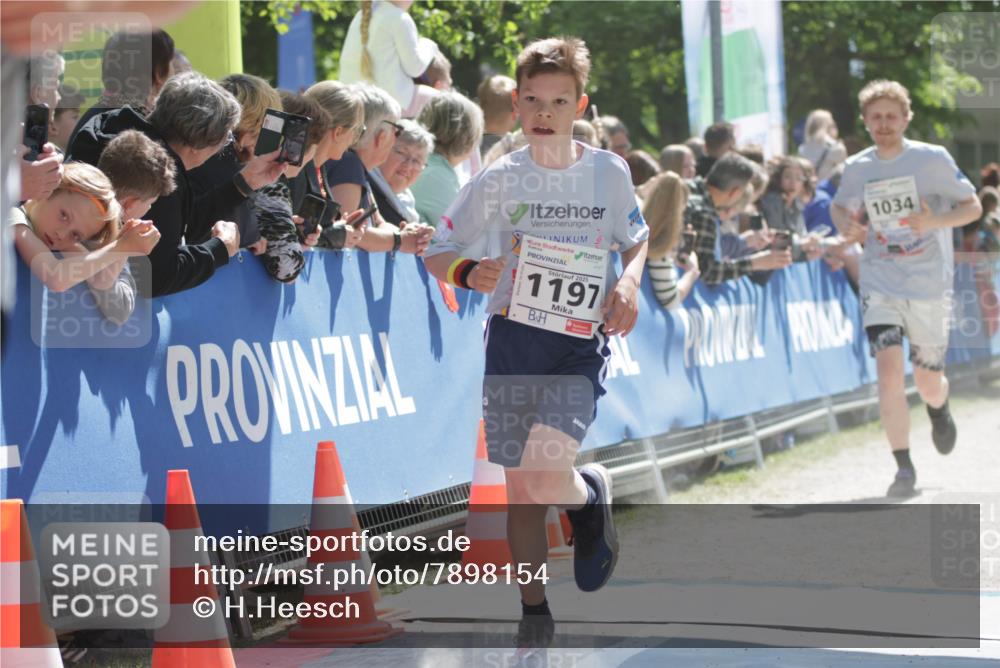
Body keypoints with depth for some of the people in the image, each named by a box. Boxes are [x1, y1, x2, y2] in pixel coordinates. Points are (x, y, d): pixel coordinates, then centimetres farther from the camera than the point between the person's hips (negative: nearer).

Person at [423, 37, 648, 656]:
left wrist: (629, 281, -3)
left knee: (544, 477, -21)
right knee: (521, 489, 5)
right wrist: (469, 273, -19)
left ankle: (592, 491, 15)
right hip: (514, 337, 2)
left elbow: (637, 237, 18)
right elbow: (437, 254, 3)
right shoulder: (499, 181, -2)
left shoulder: (609, 172, 0)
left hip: (581, 341, -1)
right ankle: (535, 616, 20)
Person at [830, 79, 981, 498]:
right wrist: (848, 227, -5)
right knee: (888, 371, -18)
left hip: (929, 287, -1)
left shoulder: (934, 159, -7)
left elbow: (973, 207, -1)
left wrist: (935, 221, -20)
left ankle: (939, 409, 47)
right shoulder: (857, 169, 1)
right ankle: (904, 467, -8)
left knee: (928, 384, 8)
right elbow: (840, 208, 19)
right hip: (880, 285, 1)